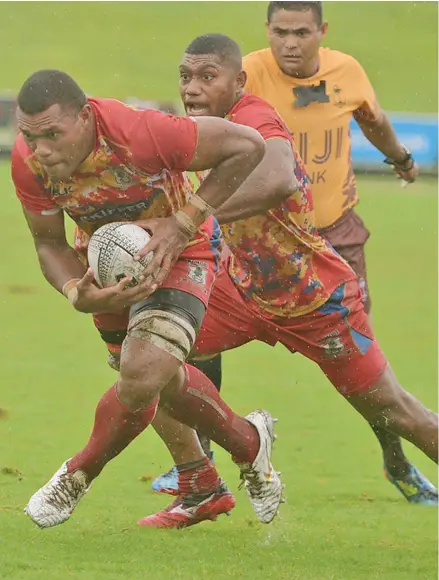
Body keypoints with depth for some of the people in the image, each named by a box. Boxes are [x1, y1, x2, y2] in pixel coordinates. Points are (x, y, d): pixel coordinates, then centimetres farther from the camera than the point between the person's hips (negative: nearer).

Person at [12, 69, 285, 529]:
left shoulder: (141, 133, -39)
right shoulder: (28, 162, -24)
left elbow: (247, 146, -27)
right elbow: (48, 243, -9)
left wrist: (183, 223, -29)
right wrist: (79, 295, -31)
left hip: (177, 254, -5)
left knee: (142, 377, -23)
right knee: (162, 376, 19)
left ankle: (78, 475, 2)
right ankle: (248, 444, 45)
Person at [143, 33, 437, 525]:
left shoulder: (255, 120, -32)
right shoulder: (212, 124, -7)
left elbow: (273, 182, -55)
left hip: (318, 300, -7)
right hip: (244, 286, 7)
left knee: (391, 411, 3)